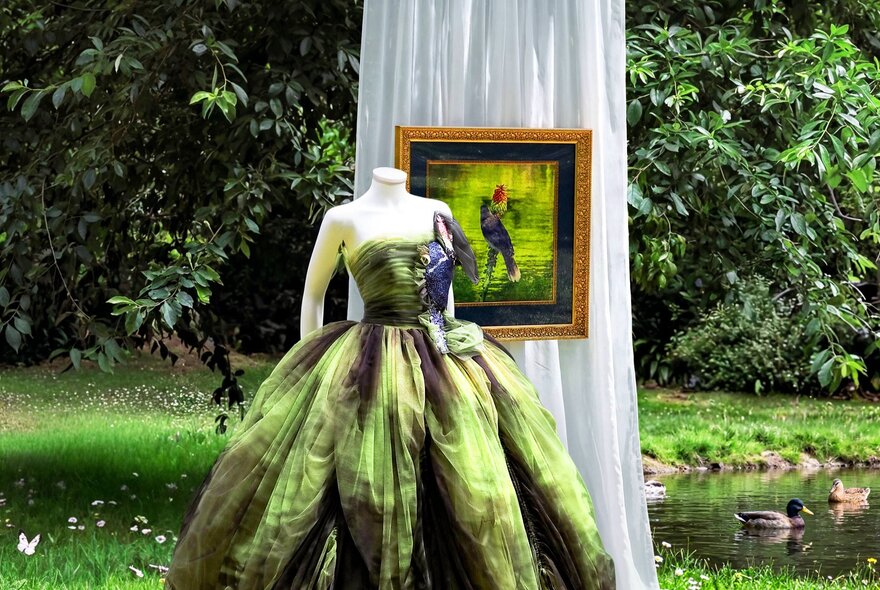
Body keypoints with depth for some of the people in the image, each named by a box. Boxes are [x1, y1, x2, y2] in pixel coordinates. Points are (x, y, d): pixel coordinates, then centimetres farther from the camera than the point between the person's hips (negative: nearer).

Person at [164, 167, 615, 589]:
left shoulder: (437, 213, 11)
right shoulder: (345, 218, 0)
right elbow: (313, 291, 10)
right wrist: (312, 366, 8)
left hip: (450, 366, 4)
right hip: (374, 369, -4)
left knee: (477, 487, 1)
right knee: (377, 488, -8)